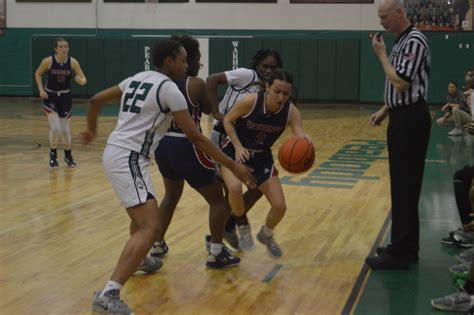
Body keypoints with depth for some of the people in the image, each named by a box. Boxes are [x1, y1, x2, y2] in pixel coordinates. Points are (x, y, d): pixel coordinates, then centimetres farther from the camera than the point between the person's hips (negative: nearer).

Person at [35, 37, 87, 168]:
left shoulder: (73, 62, -13)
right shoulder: (48, 61, -16)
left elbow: (83, 79, -8)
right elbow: (38, 74, 1)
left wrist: (81, 81, -32)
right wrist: (41, 90, -11)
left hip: (65, 97, 2)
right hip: (50, 97, -2)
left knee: (65, 130, 6)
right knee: (55, 127, -16)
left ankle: (68, 155, 31)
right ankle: (53, 154, 9)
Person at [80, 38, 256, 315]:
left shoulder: (137, 78, 14)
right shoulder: (168, 88, -9)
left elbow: (96, 100, 22)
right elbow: (196, 137, -11)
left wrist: (92, 130, 41)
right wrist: (233, 165, -7)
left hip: (115, 153, 10)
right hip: (128, 159, -10)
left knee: (144, 210, 33)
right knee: (151, 228, -18)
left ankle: (138, 259, 56)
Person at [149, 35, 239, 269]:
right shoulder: (196, 84, -11)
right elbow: (209, 110, 3)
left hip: (163, 144, 7)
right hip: (185, 147, -7)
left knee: (171, 195, 30)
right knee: (217, 199, 9)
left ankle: (158, 245, 34)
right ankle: (216, 254, 6)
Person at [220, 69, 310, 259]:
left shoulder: (291, 111, -19)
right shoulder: (250, 102, -27)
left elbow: (301, 136, -30)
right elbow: (227, 120, -12)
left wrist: (305, 141, -54)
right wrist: (238, 147, -24)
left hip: (261, 157, 3)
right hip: (234, 152, -3)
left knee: (280, 207, -1)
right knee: (235, 187, -35)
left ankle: (266, 235, 34)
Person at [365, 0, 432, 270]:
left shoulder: (414, 42, -15)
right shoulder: (402, 42, 15)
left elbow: (401, 84, -22)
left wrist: (381, 54, -13)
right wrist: (385, 110, 17)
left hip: (411, 121, -10)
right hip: (402, 119, 10)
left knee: (405, 188, -6)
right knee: (403, 187, 13)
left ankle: (401, 253, -1)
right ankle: (405, 247, 22)